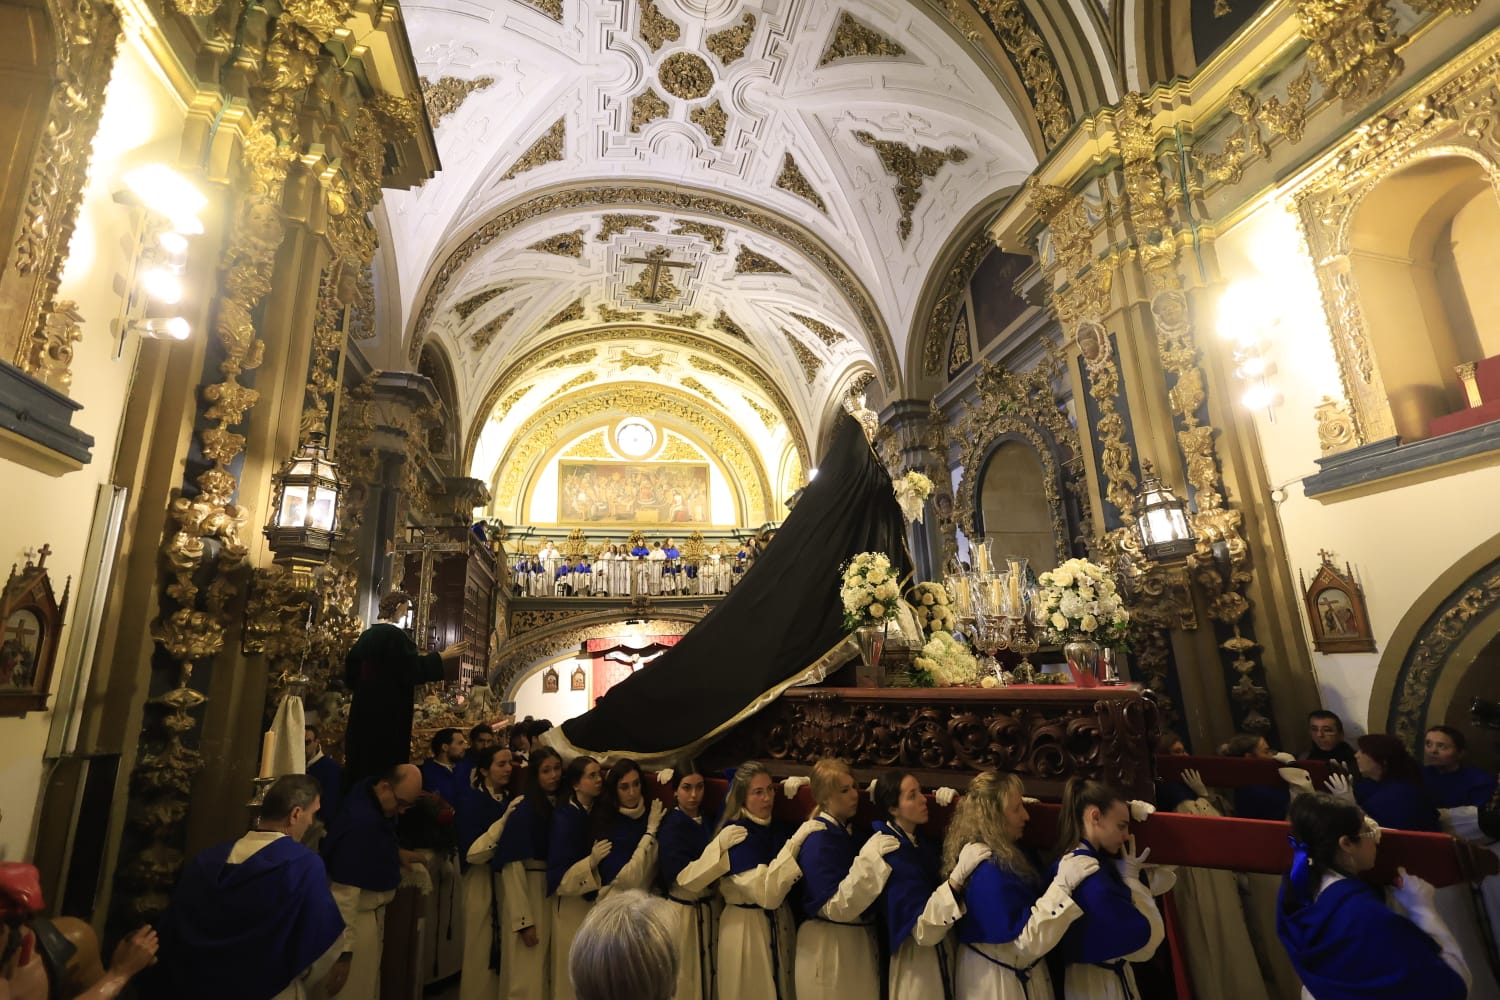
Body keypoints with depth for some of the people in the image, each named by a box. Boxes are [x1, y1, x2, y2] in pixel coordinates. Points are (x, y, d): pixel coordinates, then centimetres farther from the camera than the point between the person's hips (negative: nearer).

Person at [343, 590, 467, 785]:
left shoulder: (367, 635, 11)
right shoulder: (393, 634, -15)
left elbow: (351, 667, 18)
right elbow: (412, 667, -21)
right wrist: (443, 656, -14)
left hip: (365, 707, 9)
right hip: (388, 710, -9)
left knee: (362, 760, 14)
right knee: (385, 762, -3)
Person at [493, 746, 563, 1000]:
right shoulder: (524, 809, -16)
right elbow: (512, 866, -17)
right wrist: (524, 920, -18)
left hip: (554, 891, 6)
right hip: (527, 891, -6)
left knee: (549, 970, 17)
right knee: (528, 972, 3)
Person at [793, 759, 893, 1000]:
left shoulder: (851, 829, 3)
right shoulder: (818, 839, -21)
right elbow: (836, 907, -26)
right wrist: (868, 857, -32)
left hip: (861, 940, 8)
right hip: (828, 947, -8)